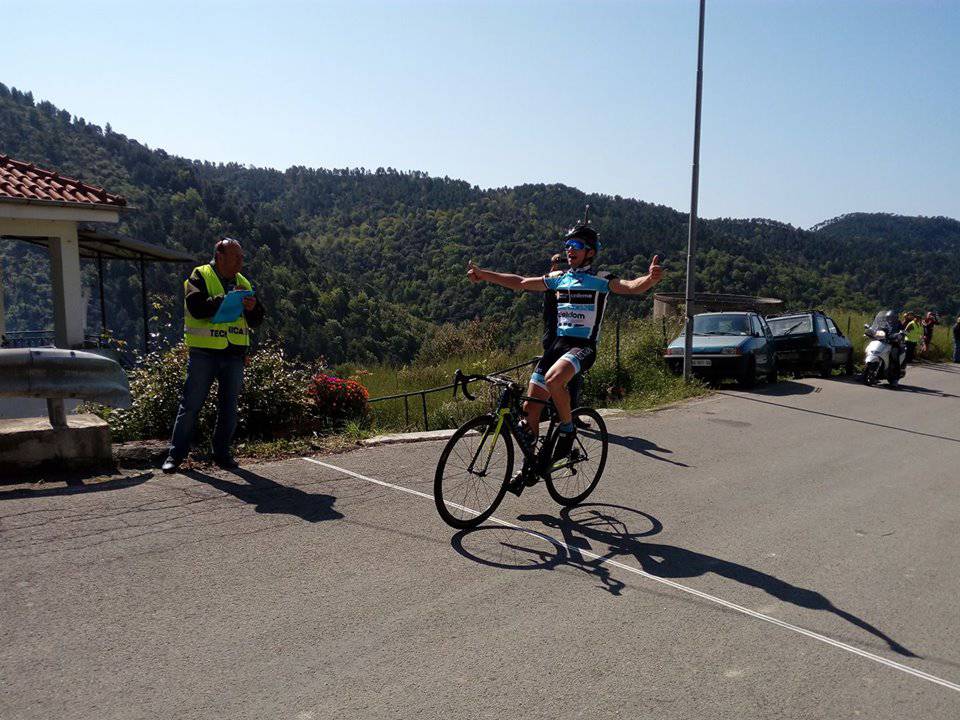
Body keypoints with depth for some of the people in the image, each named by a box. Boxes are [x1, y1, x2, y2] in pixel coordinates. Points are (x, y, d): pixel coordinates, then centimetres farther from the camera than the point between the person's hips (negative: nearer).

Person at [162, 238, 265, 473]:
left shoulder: (243, 283, 14)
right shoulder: (200, 276, -2)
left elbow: (256, 322, 13)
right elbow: (196, 307, -20)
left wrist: (253, 308, -8)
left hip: (234, 355, 5)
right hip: (204, 353, -5)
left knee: (229, 407, 10)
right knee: (190, 404, 1)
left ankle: (222, 453, 22)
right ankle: (176, 454, 10)